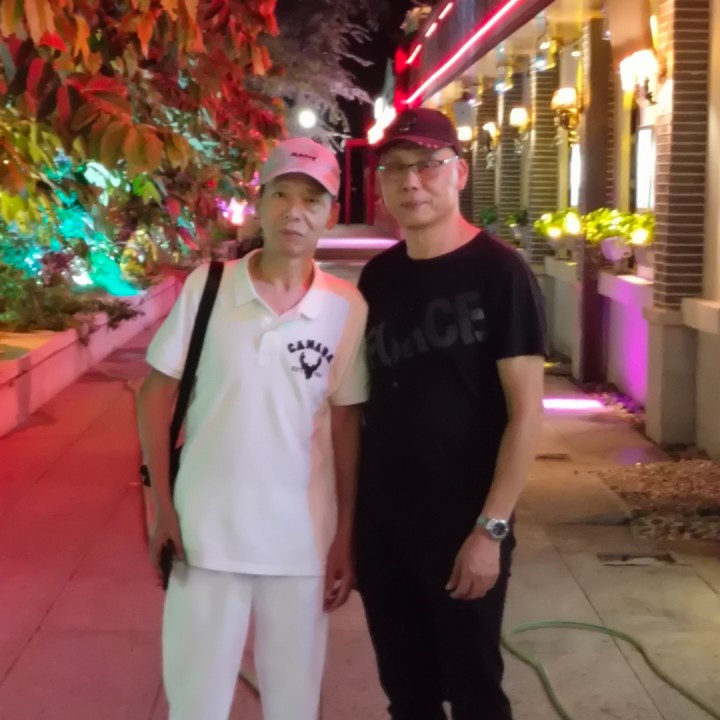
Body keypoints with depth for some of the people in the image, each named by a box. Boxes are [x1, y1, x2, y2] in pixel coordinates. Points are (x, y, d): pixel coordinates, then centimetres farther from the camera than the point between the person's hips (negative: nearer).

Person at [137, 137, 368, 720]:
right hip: (205, 531, 0)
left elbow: (346, 424, 2)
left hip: (302, 540, 1)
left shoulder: (348, 308, -4)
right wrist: (163, 507, -4)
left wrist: (345, 538, 2)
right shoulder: (206, 286, -5)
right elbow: (157, 394, 1)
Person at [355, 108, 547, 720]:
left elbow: (526, 411, -14)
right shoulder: (377, 277, 5)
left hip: (462, 525, -5)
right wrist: (349, 509, 9)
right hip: (381, 520, 5)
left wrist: (491, 527, -18)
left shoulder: (498, 272, -12)